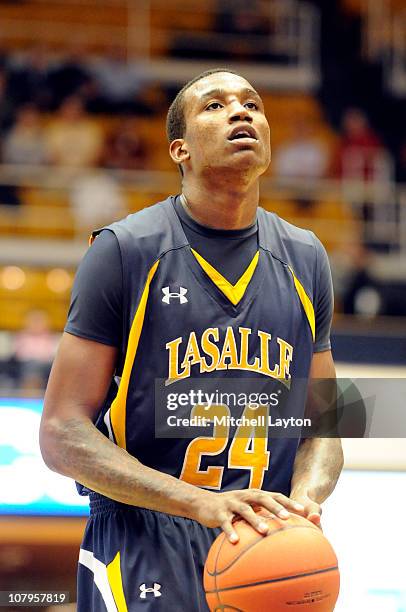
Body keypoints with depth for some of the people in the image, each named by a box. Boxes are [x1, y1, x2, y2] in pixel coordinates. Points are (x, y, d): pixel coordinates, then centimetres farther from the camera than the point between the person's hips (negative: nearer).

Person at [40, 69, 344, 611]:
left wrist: (304, 498, -9)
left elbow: (322, 427, 14)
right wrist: (202, 503, -21)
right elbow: (62, 435, -9)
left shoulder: (306, 259, 9)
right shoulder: (125, 250, -5)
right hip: (143, 561, -4)